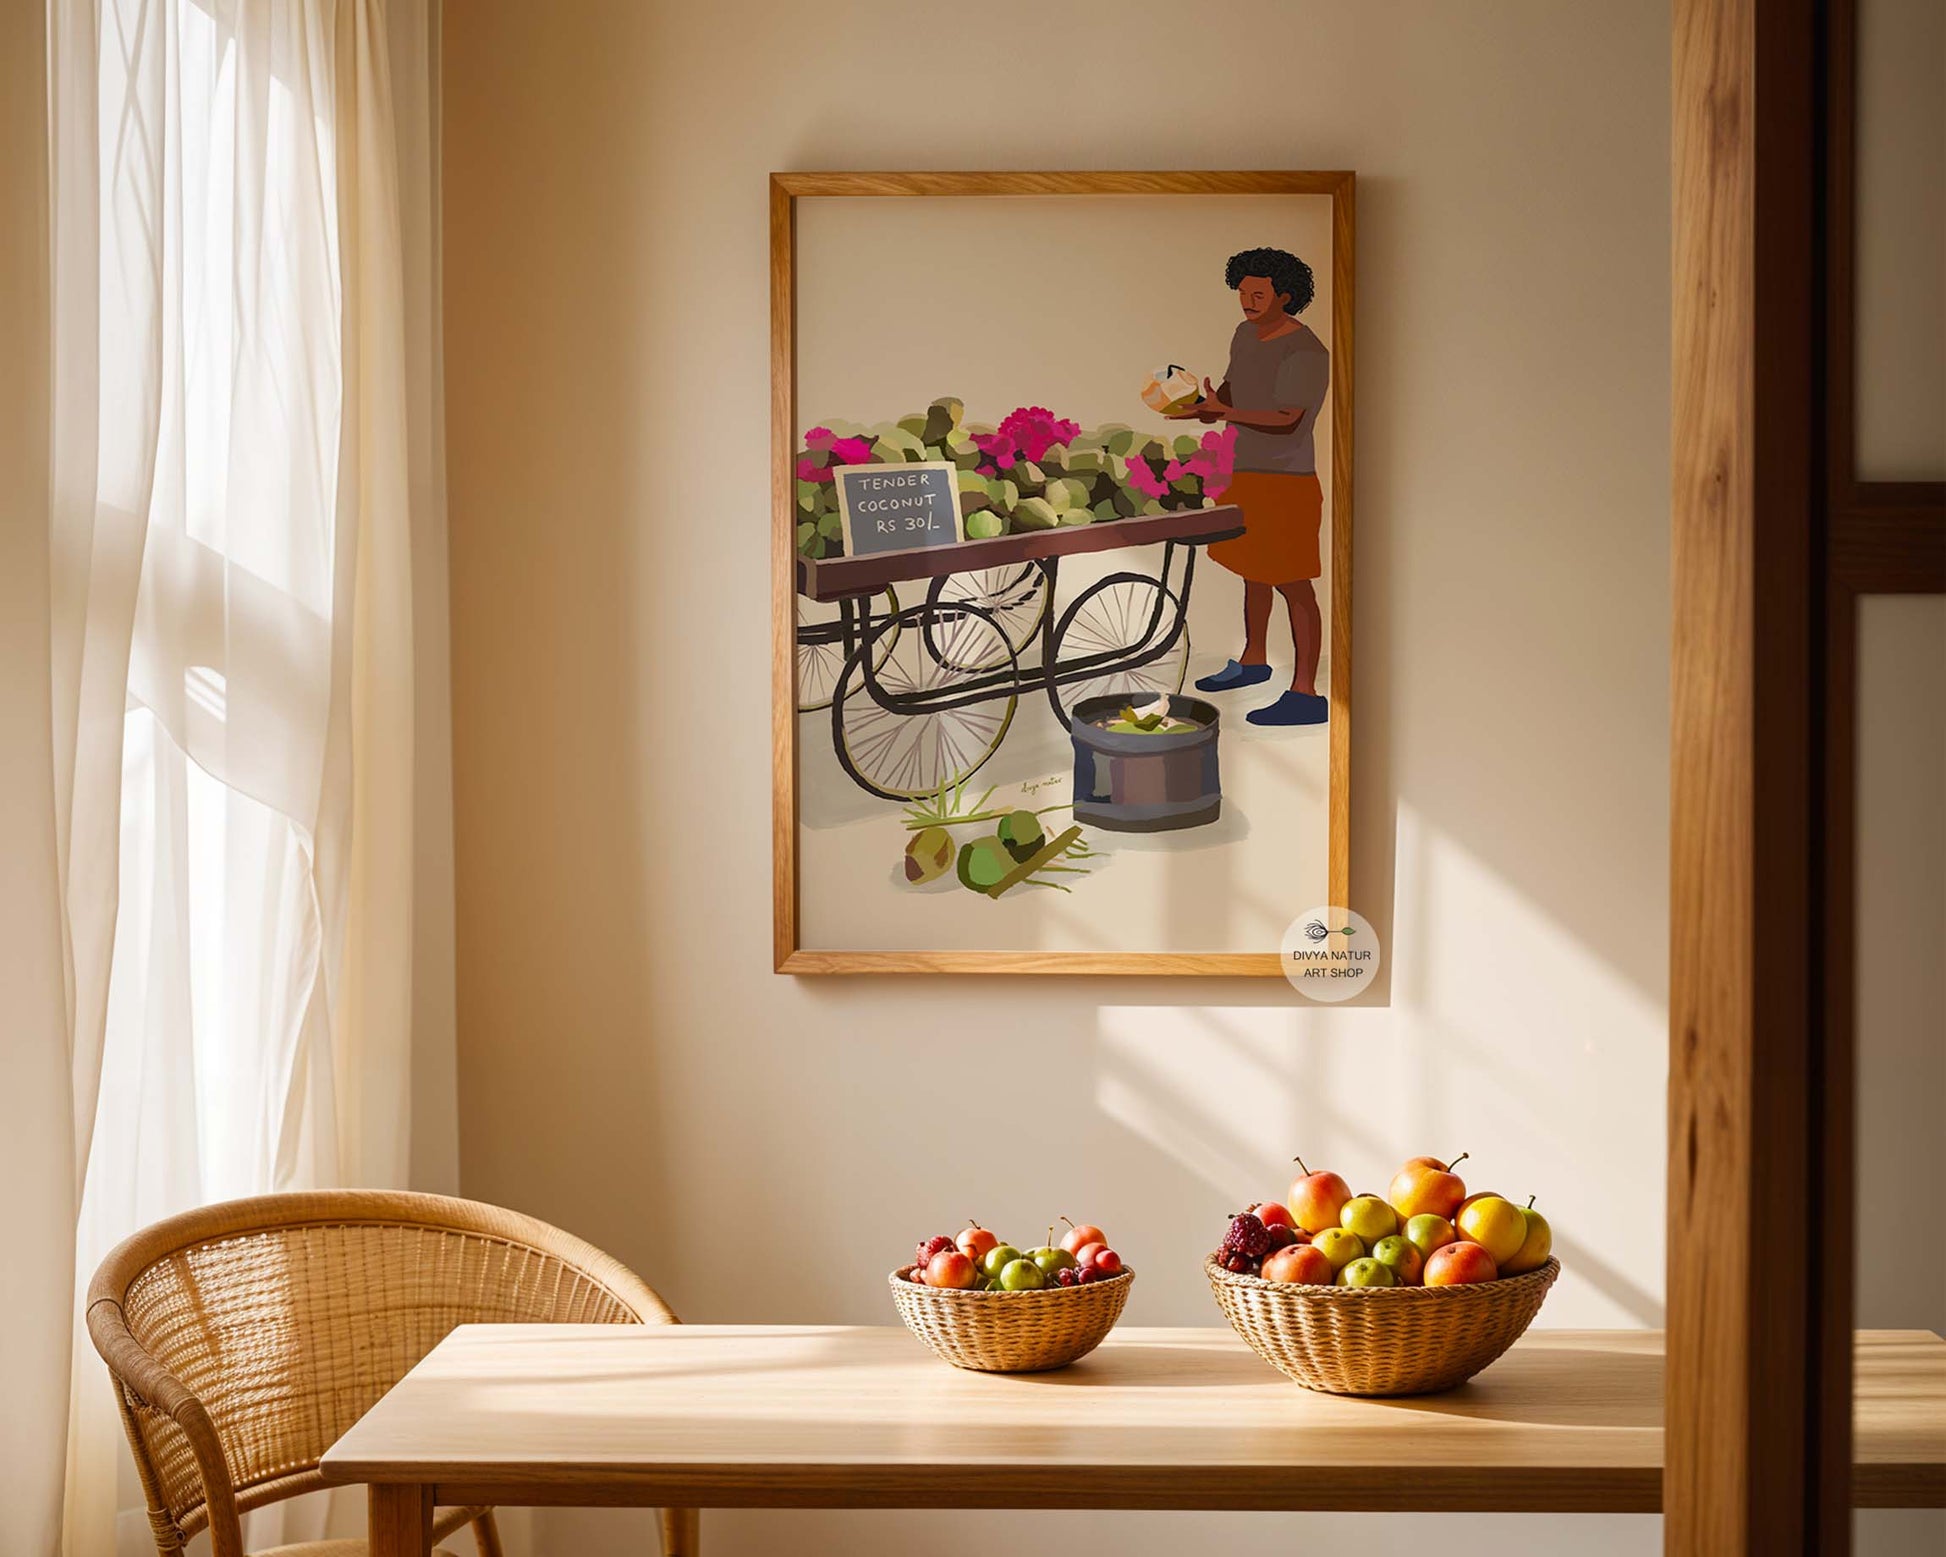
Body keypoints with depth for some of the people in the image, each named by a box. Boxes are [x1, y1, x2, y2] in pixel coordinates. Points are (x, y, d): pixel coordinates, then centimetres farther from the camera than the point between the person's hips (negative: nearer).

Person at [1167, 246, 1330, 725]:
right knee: (1253, 568, 22)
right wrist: (1210, 405, -4)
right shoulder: (1247, 334, 7)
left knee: (1292, 582, -9)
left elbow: (1287, 418, -26)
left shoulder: (1305, 351, -19)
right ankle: (1253, 660, 41)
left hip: (1287, 480, -9)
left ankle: (1305, 694, -7)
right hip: (1249, 471, 9)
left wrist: (1223, 412, -36)